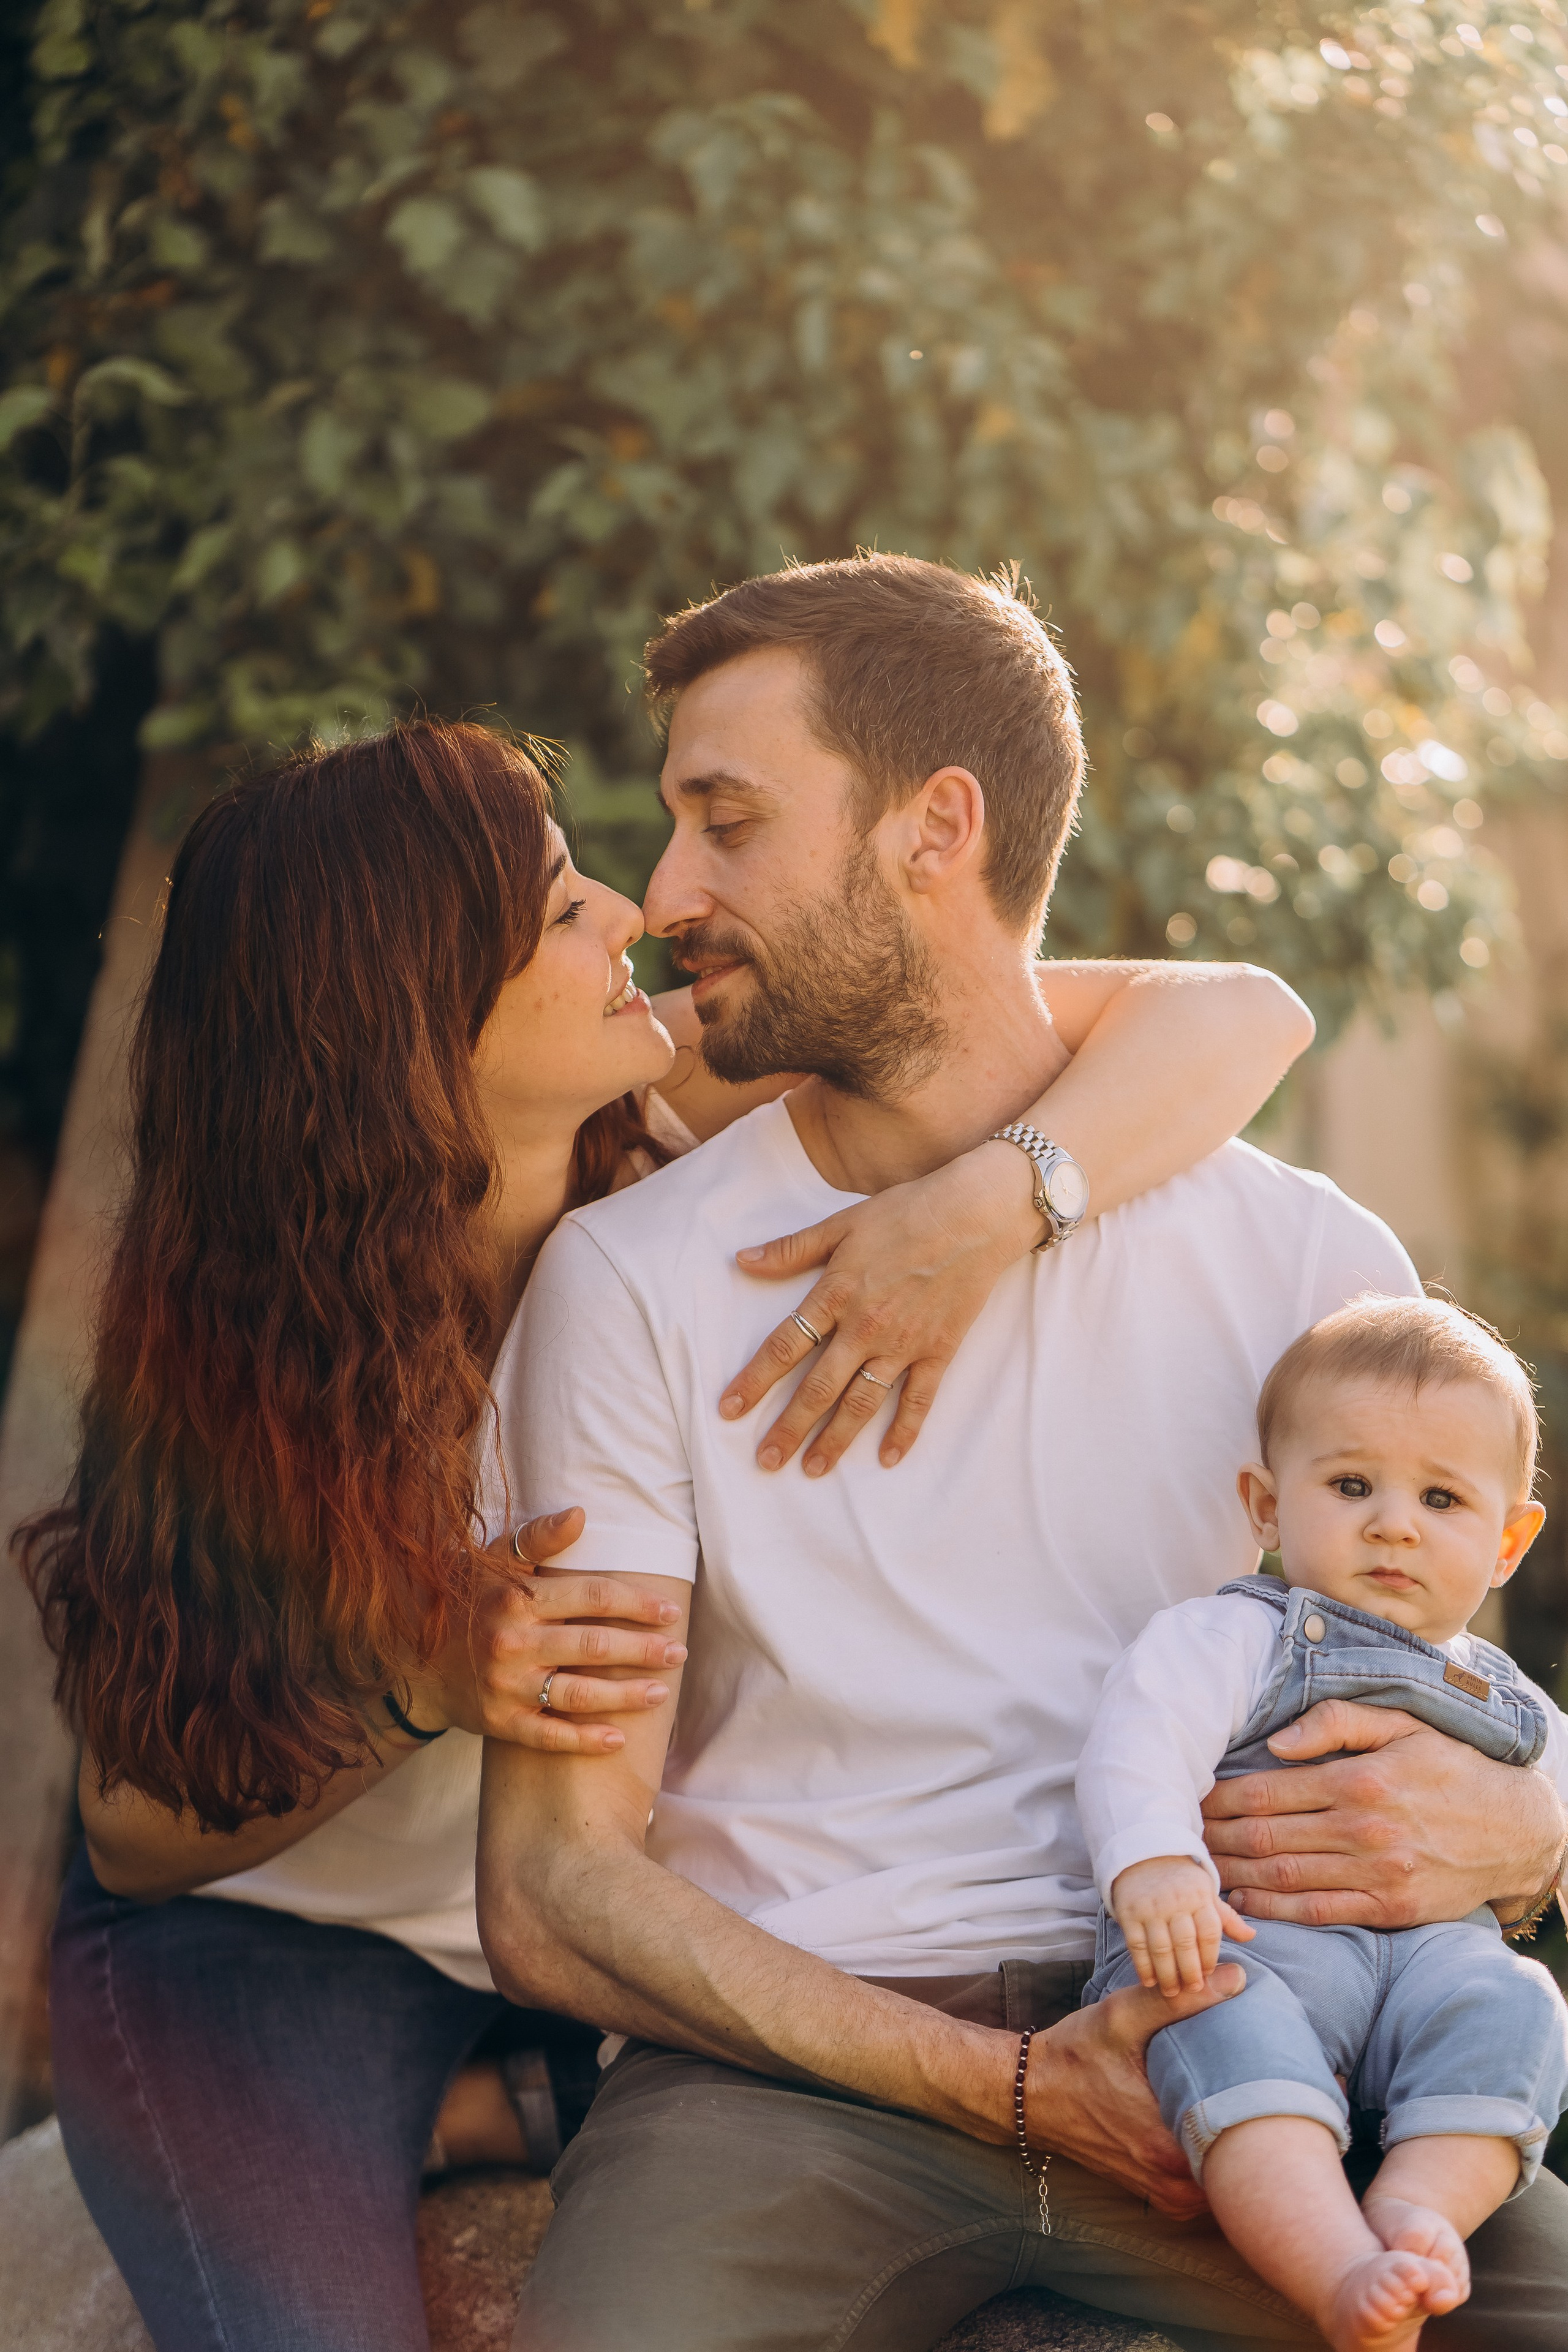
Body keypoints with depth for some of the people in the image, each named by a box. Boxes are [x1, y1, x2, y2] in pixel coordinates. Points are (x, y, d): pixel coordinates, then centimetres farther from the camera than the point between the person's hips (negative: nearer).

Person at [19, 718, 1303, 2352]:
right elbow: (139, 1834, -16)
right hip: (284, 1930, -4)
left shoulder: (696, 1105, -16)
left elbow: (1241, 1017, -19)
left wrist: (990, 1202, -37)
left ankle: (501, 2105, 4)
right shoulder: (232, 1338, -20)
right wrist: (417, 1686, -33)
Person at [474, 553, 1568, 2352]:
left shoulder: (1302, 1259, 7)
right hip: (789, 2059, -1)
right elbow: (550, 1894, -3)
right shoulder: (629, 1278, 2)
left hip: (1210, 2027, 2)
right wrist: (1013, 2083, -13)